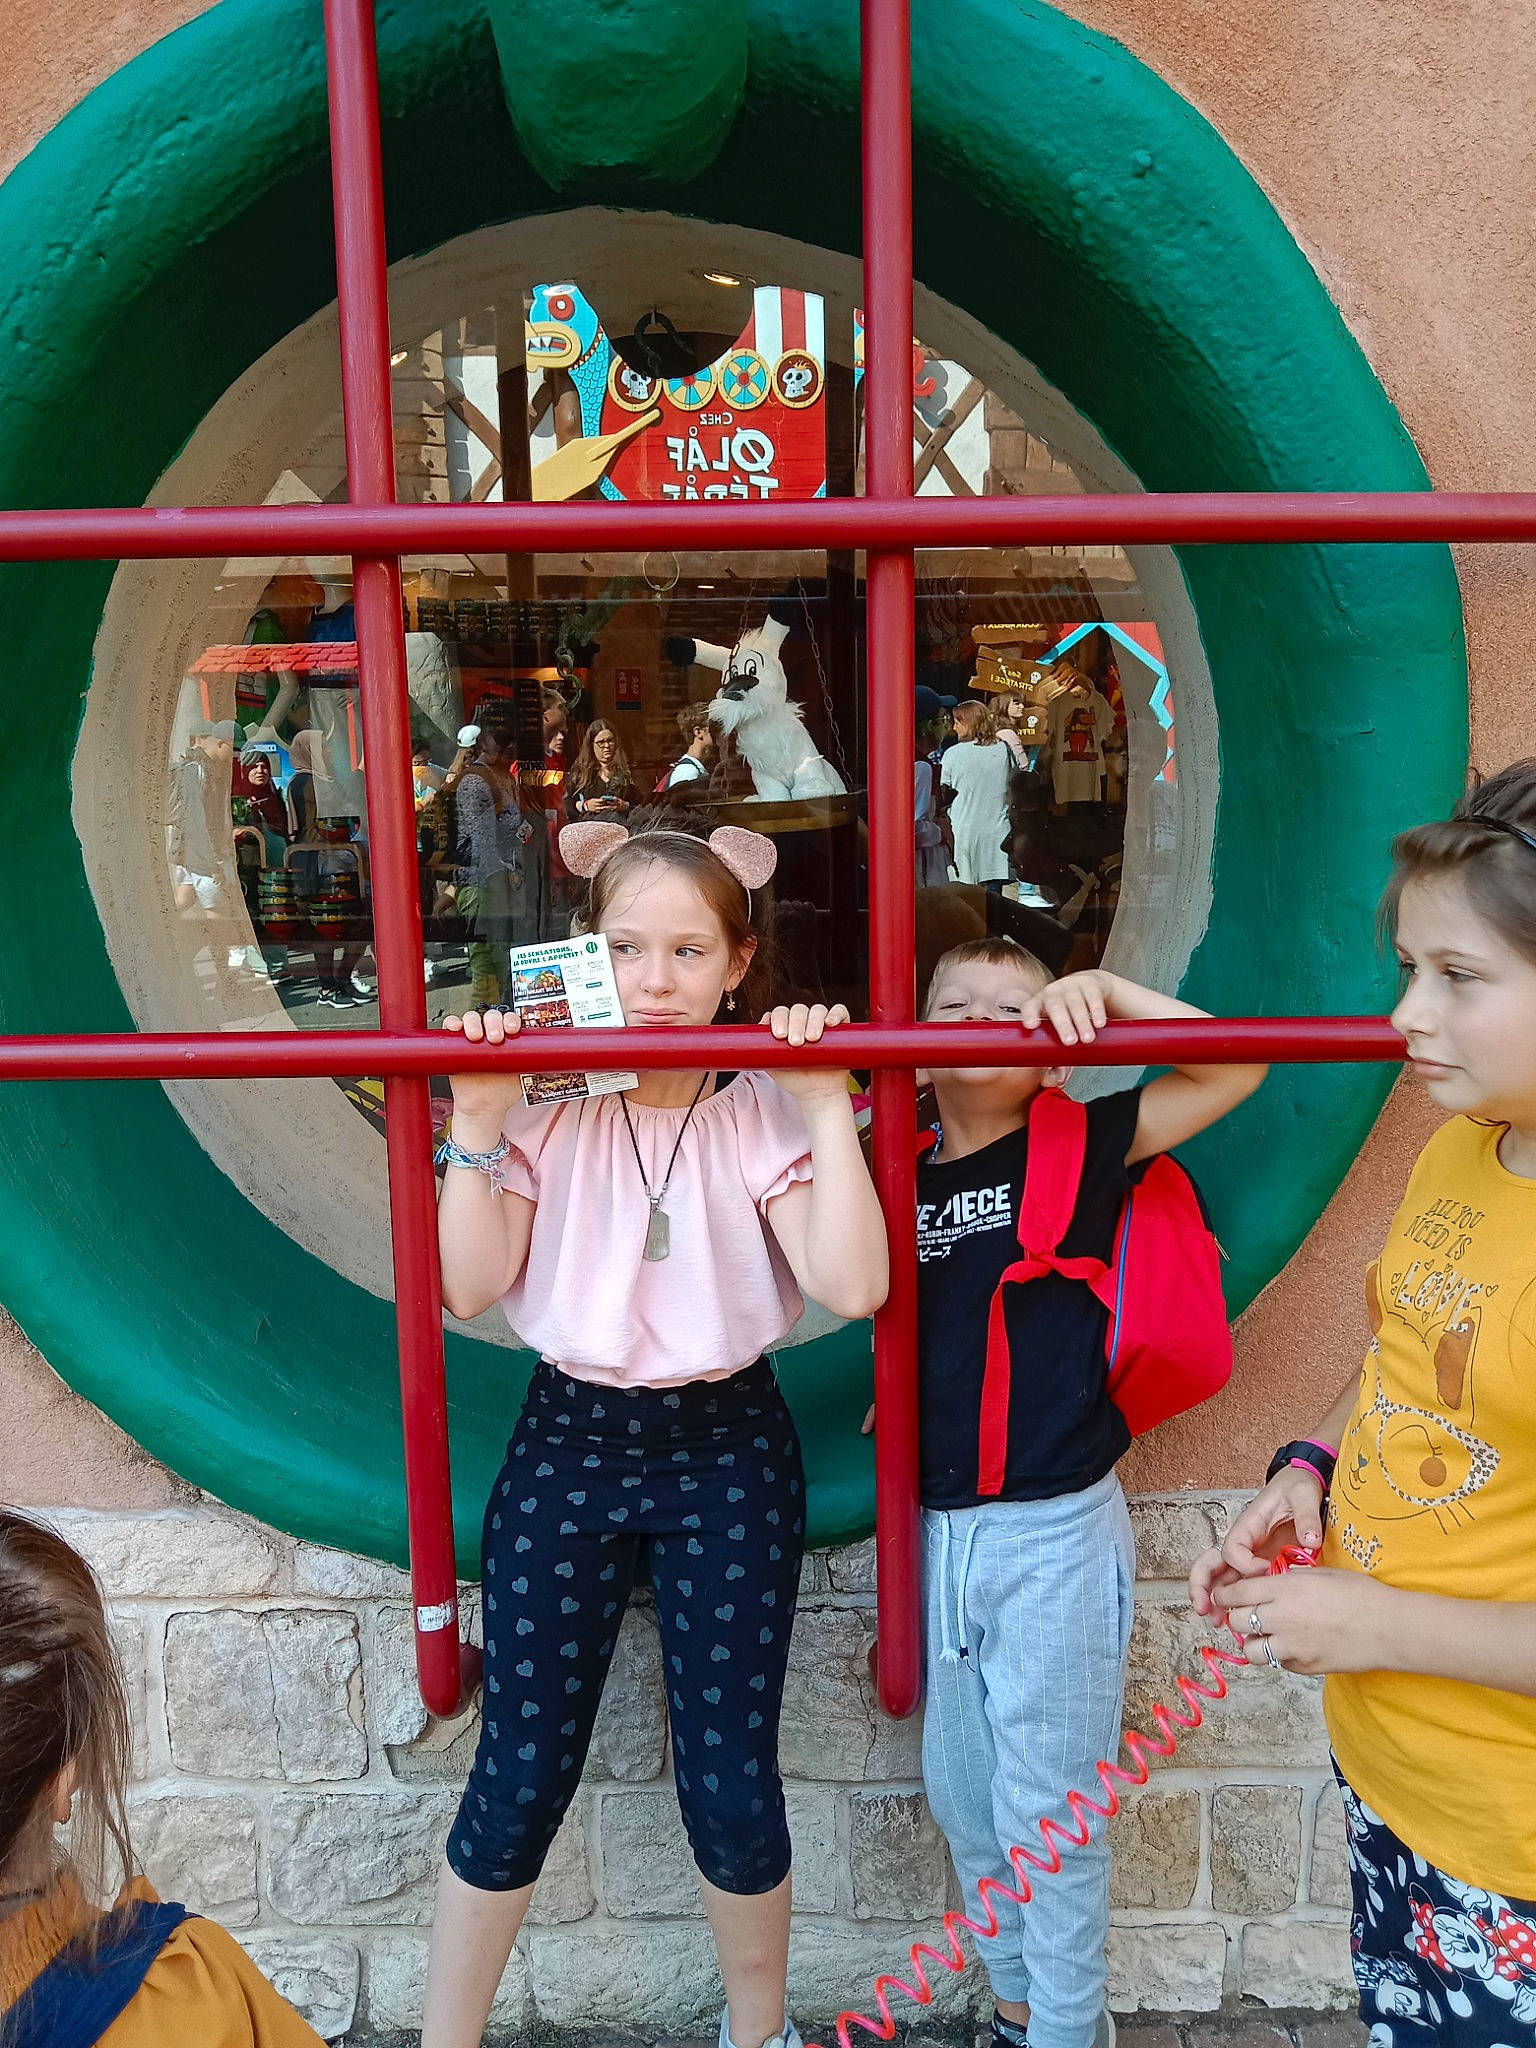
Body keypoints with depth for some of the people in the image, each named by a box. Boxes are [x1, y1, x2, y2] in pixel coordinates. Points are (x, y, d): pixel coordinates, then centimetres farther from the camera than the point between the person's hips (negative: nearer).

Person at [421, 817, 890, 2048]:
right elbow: (471, 1290, -10)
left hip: (727, 1449, 0)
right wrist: (479, 1126, -18)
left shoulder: (767, 1113, -6)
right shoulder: (548, 1102, -4)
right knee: (522, 1772, 8)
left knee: (731, 1777, 8)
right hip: (570, 1441, 1)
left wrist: (830, 1108, -22)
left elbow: (853, 1288, -19)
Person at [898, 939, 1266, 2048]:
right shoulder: (905, 1175, 6)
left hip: (1055, 1532, -5)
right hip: (944, 1527, 5)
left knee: (1046, 1808, 7)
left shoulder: (1079, 1149, -6)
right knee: (961, 1791, 19)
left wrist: (1104, 989, -22)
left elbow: (1237, 1065, -15)